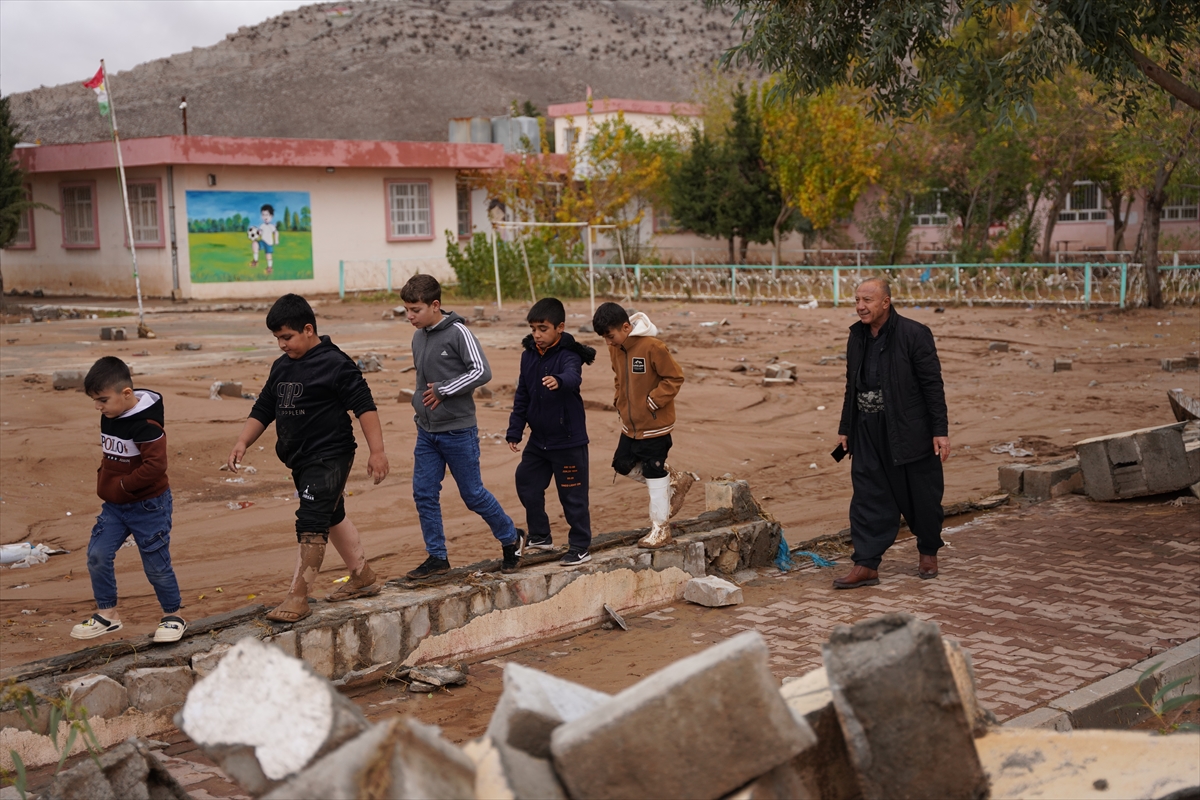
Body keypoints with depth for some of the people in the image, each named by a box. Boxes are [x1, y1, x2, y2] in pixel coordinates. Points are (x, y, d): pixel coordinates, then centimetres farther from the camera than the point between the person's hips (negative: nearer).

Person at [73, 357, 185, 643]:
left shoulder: (146, 425, -23)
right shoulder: (110, 417, 3)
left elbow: (155, 466, -28)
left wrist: (122, 485, -22)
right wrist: (104, 479, 5)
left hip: (148, 506, -8)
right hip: (114, 505, 8)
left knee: (156, 563, 1)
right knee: (97, 555, 2)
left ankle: (173, 616, 19)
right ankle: (107, 613, 17)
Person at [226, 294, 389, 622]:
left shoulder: (335, 364, -14)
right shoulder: (282, 367, 10)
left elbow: (365, 407, -16)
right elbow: (263, 409, 15)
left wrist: (377, 451, -21)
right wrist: (242, 443, 2)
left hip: (329, 458, -9)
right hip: (301, 460, 9)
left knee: (311, 526, -12)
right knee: (332, 518, 18)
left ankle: (298, 598, -9)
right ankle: (364, 578, 33)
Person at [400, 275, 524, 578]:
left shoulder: (458, 332, -13)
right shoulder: (418, 337, 8)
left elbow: (482, 371, -20)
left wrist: (442, 391, -18)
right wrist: (420, 404, 6)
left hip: (458, 431, -7)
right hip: (426, 432, 7)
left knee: (473, 494, 2)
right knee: (424, 494, 3)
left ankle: (511, 539, 23)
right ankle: (437, 557, 14)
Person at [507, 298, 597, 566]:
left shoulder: (568, 355, -16)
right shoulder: (528, 355, 3)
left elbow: (573, 377, -40)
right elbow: (522, 395, 12)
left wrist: (558, 381, -62)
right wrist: (514, 430, 11)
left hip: (568, 440, -7)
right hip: (538, 439, 7)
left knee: (573, 496, 1)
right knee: (527, 485, 15)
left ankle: (580, 548, 14)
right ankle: (540, 536, 34)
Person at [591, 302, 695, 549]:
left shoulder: (652, 347, -22)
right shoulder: (615, 348, 1)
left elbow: (674, 378, -17)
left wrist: (652, 402, -19)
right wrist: (618, 399, 4)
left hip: (655, 424, -8)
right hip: (630, 424, 8)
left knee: (654, 473, -1)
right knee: (623, 464, 14)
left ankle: (660, 529, 11)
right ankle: (676, 481, 29)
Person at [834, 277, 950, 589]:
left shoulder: (914, 334, -12)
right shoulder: (857, 336, 8)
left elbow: (932, 384, -11)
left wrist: (940, 431, -14)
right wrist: (845, 428, 14)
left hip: (910, 431, -5)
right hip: (869, 432, 5)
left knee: (921, 496, 8)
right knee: (868, 497, 1)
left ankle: (928, 552, 31)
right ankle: (866, 565, 3)